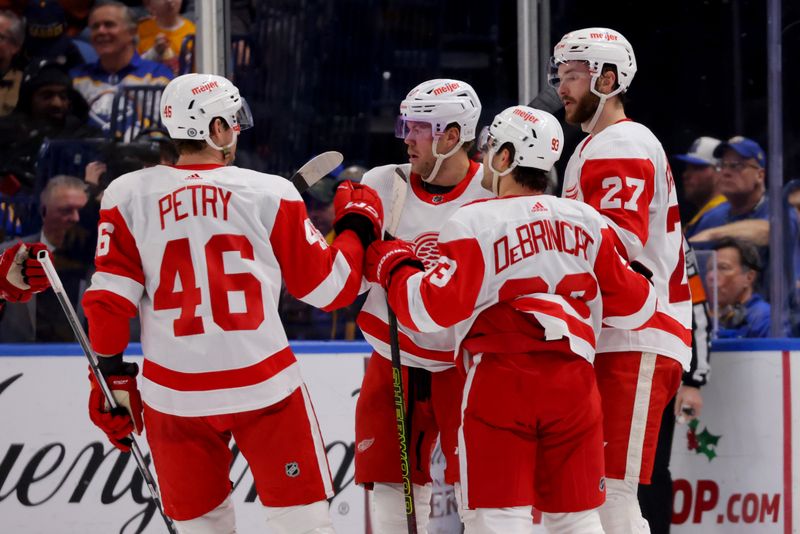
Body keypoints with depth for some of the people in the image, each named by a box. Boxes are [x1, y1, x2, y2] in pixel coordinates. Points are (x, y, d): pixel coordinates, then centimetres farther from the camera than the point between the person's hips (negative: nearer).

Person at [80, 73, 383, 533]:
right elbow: (331, 287, 1)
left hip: (174, 393, 2)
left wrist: (112, 376, 10)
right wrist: (358, 226, 18)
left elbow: (110, 300, -2)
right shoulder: (269, 194, -5)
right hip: (265, 387, -2)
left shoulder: (128, 196, -2)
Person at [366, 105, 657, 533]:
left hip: (500, 384, -4)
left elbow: (434, 309, -10)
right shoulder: (587, 221, 9)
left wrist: (392, 266, 6)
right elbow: (634, 306, 12)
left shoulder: (474, 223, -5)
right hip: (573, 385, 4)